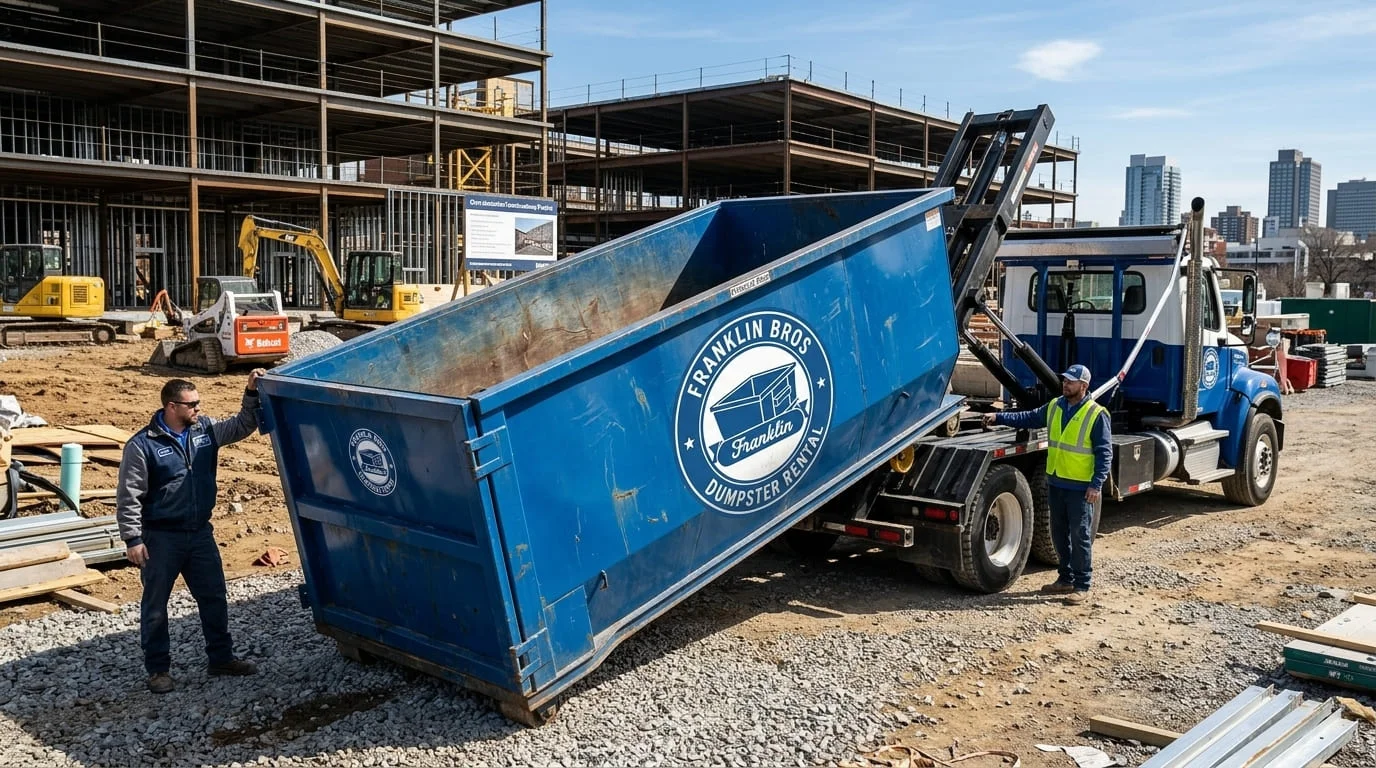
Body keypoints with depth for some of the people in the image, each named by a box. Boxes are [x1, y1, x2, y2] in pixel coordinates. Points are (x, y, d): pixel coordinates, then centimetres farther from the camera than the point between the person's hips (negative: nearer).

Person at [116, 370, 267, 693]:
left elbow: (242, 426, 12)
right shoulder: (142, 445, -14)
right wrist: (133, 539, -14)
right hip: (161, 538, -5)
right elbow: (128, 497, -12)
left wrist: (252, 393, -3)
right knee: (155, 605, 7)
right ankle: (158, 669, 20)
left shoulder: (206, 429, 1)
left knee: (214, 598, 12)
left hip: (200, 533, 5)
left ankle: (221, 657, 27)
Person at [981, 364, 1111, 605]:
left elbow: (1104, 453, -12)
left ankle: (1082, 586, 7)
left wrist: (1097, 485, -18)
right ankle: (1066, 578, 27)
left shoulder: (1097, 415, -12)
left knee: (1080, 535, -2)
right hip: (1056, 482, 7)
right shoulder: (1054, 406, 8)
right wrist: (999, 417, 8)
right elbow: (1030, 418, 18)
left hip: (1081, 487, -7)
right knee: (1059, 534, 14)